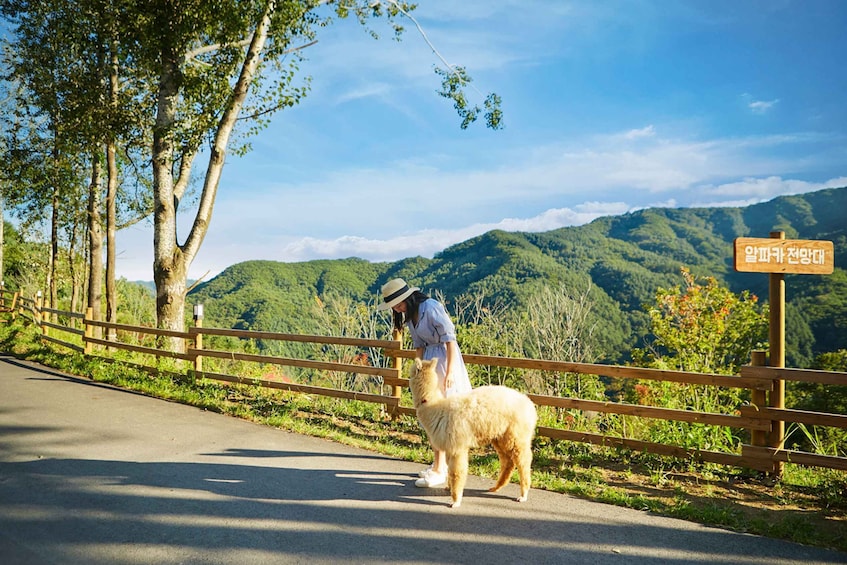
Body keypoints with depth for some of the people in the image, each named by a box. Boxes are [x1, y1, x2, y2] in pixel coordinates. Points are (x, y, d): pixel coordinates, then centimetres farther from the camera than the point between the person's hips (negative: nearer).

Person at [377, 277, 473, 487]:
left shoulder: (430, 308, -18)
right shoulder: (409, 315, 9)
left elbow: (449, 338, -19)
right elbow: (419, 345, 11)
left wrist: (450, 370, -21)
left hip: (444, 359, -9)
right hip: (429, 360, 9)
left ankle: (438, 472, 2)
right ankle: (440, 464, 26)